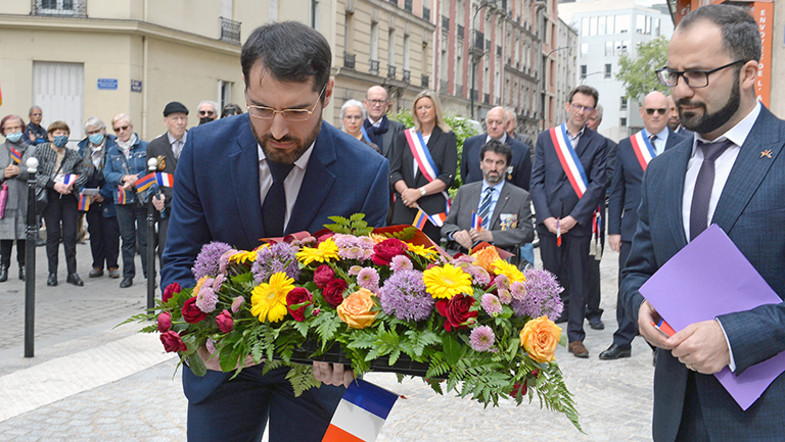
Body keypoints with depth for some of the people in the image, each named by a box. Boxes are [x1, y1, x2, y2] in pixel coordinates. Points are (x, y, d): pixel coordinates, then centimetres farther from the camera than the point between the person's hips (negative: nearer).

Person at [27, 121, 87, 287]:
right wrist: (53, 184, -16)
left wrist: (72, 185, -11)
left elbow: (83, 175, 9)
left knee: (70, 234, -1)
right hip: (50, 197, -2)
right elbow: (34, 173, -7)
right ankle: (52, 273, 8)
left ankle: (72, 272, 7)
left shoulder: (73, 154, 11)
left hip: (69, 196, 2)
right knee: (53, 234, -1)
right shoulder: (41, 150, 2)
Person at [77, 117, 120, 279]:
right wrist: (84, 193, -6)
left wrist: (104, 193, -15)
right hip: (90, 199, 4)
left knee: (111, 232, 0)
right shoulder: (83, 148, 8)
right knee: (95, 232, 8)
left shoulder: (113, 146, -7)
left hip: (109, 198, -4)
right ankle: (97, 266, 17)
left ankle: (112, 266, 11)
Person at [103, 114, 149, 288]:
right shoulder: (112, 152, 13)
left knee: (145, 238, -1)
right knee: (127, 239, 6)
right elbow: (107, 174, 5)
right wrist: (124, 178, -13)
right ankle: (128, 275, 14)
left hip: (143, 198, -3)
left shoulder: (145, 147, 3)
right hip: (122, 201, 3)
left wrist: (135, 180, -16)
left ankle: (149, 274, 7)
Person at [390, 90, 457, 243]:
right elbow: (394, 171, 8)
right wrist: (405, 191, -12)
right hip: (404, 206, 2)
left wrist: (419, 192, -12)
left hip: (433, 207, -2)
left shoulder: (447, 137, 7)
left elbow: (448, 177, -3)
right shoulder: (405, 137, 16)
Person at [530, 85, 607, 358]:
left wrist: (573, 218, -13)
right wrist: (546, 217, -7)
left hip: (579, 222, -1)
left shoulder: (598, 143, 3)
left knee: (578, 281, 4)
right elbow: (536, 181, 3)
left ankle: (576, 337, 12)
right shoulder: (546, 138, 8)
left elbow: (597, 185, -4)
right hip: (548, 221, 1)